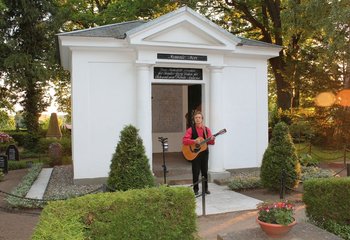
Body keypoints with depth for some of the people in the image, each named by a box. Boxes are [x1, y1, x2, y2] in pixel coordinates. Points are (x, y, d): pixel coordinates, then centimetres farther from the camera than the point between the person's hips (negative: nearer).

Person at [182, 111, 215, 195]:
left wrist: (212, 140, -19)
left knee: (205, 171, 9)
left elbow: (211, 142, 5)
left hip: (204, 152, 3)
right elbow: (184, 140, -13)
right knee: (196, 172, 1)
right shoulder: (191, 130, -4)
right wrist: (194, 141, -26)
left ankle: (205, 188, 22)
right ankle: (195, 189, 13)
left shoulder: (207, 129, 5)